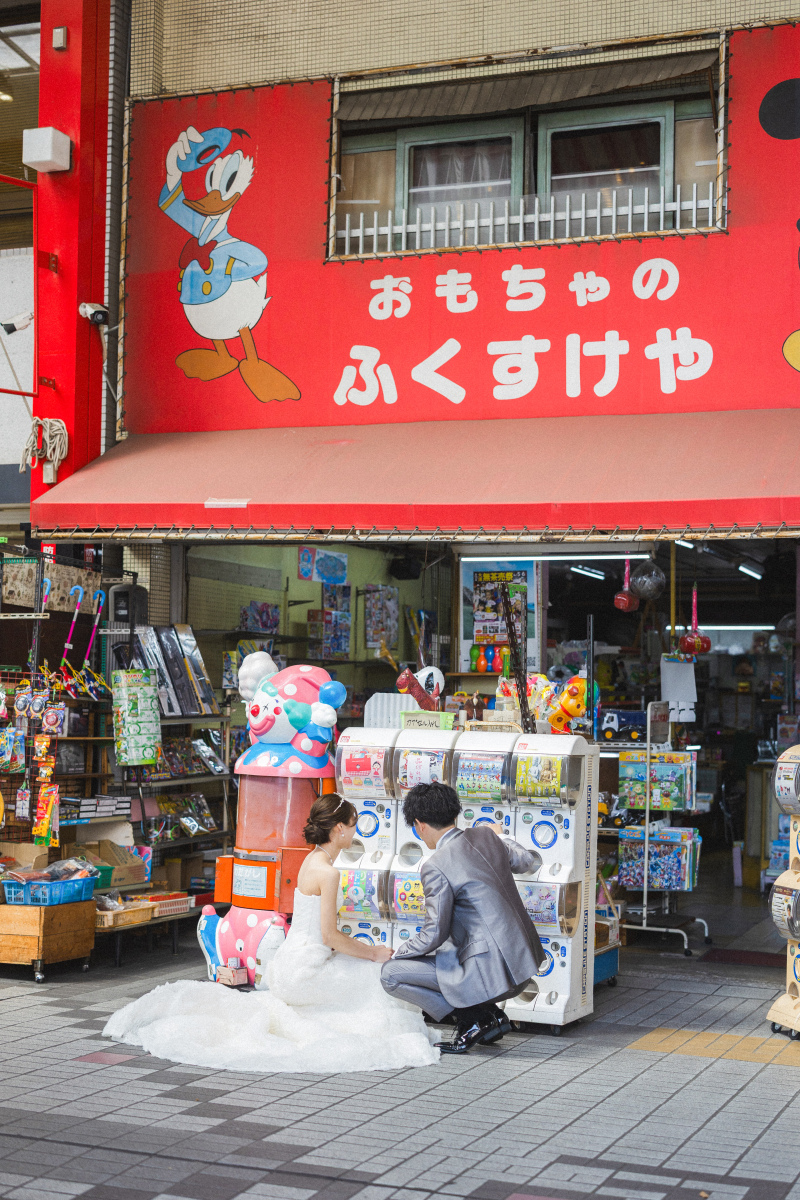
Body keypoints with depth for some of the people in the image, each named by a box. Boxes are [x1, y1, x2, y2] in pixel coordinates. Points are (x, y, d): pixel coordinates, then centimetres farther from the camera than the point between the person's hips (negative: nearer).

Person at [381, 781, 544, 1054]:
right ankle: (492, 1016, 19)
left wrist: (396, 953, 7)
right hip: (522, 959, 8)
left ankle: (472, 1019, 0)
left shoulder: (436, 867, -17)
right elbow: (532, 862, 22)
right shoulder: (486, 836, 5)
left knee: (390, 973, -2)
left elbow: (434, 935, -12)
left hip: (492, 972, -8)